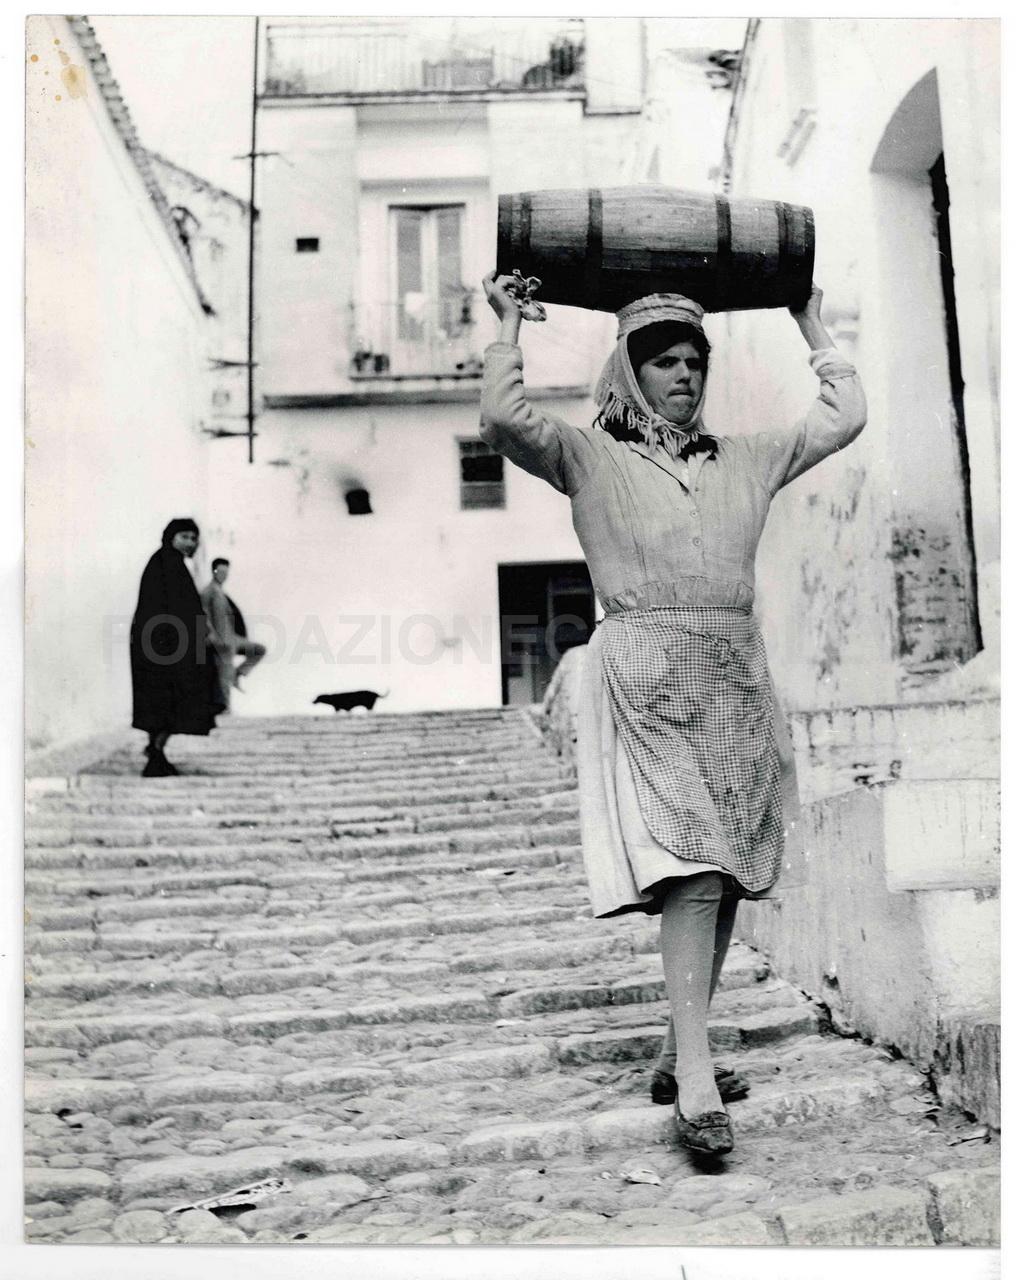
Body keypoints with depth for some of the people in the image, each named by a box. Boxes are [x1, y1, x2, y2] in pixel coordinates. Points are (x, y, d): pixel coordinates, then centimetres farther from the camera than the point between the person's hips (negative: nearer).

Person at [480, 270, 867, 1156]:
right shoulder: (590, 456, 6)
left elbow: (844, 419, 23)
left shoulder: (744, 460, 19)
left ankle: (679, 1056, 18)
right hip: (644, 676, -5)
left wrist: (812, 326, 30)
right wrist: (510, 323, 1)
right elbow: (503, 421, -9)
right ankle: (696, 1082, -12)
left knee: (727, 871, 5)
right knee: (689, 867, -15)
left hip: (737, 678, 6)